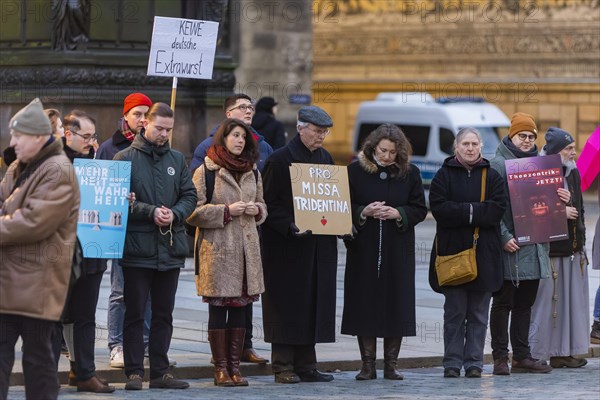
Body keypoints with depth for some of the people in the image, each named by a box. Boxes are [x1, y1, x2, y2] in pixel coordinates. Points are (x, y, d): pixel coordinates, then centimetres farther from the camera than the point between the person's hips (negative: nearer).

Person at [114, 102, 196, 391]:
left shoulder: (176, 159, 11)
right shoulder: (126, 158, -2)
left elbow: (190, 195, 11)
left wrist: (175, 213, -9)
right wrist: (151, 212, -16)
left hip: (170, 248, 5)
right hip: (137, 247, -5)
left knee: (163, 313, 10)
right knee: (135, 313, -1)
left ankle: (160, 371, 16)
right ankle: (134, 372, 3)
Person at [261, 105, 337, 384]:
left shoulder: (325, 159, 13)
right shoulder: (280, 160, -7)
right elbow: (268, 204, -9)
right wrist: (289, 226, -22)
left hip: (319, 244, 6)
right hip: (287, 246, -6)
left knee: (313, 306, 7)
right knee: (288, 306, -4)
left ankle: (306, 365, 13)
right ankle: (283, 367, 1)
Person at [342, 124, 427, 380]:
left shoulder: (410, 173, 4)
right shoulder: (355, 171, 1)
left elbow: (420, 210, 5)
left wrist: (398, 214, -12)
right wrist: (364, 212, -15)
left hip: (398, 251, 1)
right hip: (364, 250, -1)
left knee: (396, 306, 0)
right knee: (365, 304, -1)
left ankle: (391, 364, 9)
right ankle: (368, 364, 7)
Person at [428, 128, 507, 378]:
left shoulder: (492, 176, 8)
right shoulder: (444, 175, 4)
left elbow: (498, 208, -5)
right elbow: (439, 208, -9)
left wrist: (464, 212, -13)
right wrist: (473, 211, -14)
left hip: (484, 253, 1)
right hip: (453, 250, -1)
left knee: (478, 313, 3)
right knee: (454, 312, 0)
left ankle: (474, 362, 8)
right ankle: (452, 363, 4)